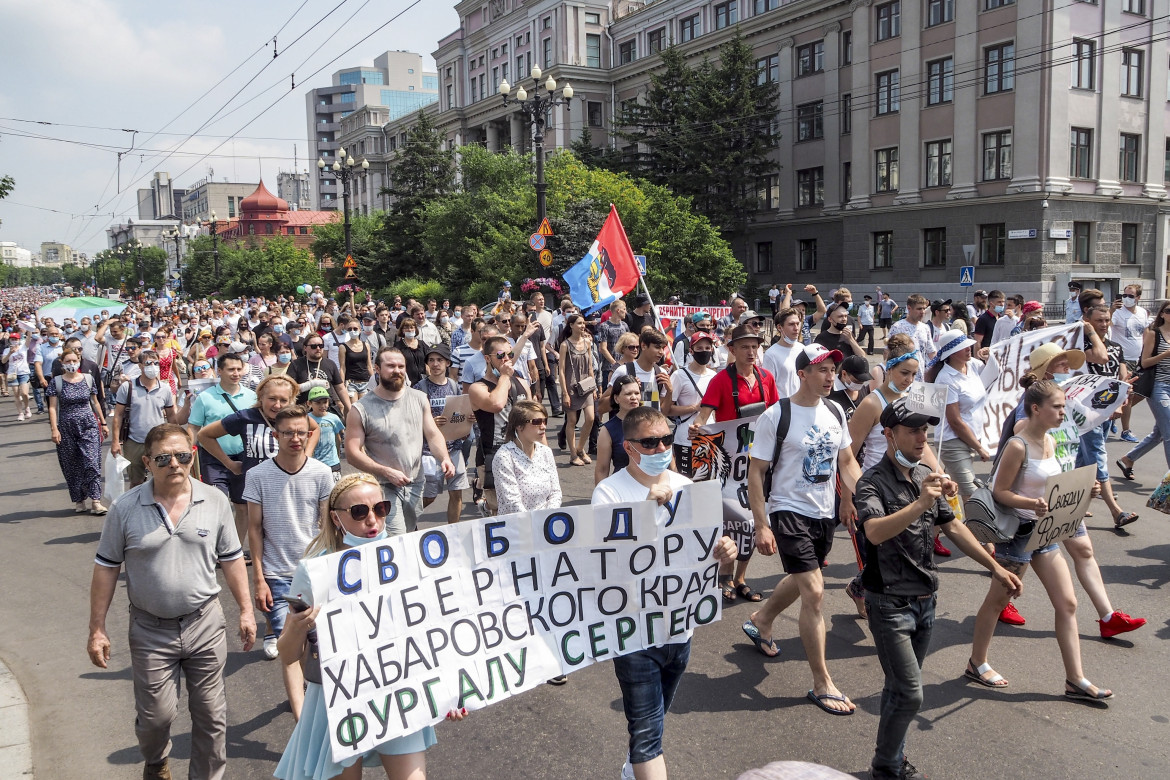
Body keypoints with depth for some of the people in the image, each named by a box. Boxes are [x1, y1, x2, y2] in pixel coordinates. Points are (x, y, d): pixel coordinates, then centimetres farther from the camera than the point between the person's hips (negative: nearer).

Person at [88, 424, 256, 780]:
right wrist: (97, 629, -1)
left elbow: (231, 560, 4)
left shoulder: (215, 502, -4)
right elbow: (106, 570, -1)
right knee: (156, 714, 10)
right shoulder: (125, 508, -8)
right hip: (150, 630, -1)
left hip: (205, 623, 1)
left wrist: (246, 610, 4)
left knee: (211, 714, 9)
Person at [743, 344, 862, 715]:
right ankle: (822, 684, 1)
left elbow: (847, 461, 13)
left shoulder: (835, 412, 4)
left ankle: (760, 622, 52)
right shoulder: (776, 416, -15)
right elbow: (755, 472, -12)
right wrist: (762, 525, -17)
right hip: (789, 513, -7)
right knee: (814, 592, -11)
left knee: (800, 581, 24)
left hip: (825, 515, 7)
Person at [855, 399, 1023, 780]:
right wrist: (921, 503, -45)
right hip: (890, 602, -7)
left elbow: (952, 526, 15)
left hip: (925, 599, 7)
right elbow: (875, 532, -36)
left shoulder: (926, 475, 6)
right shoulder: (873, 482, -17)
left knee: (900, 688, 17)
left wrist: (995, 568, 14)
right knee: (909, 693, -7)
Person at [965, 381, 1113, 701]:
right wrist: (1033, 504, -34)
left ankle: (1075, 680, 16)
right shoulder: (1017, 446, -21)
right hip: (1018, 531, -8)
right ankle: (977, 664, 24)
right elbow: (999, 492, -20)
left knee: (1067, 604, 7)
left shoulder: (1050, 441, 5)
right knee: (998, 600, 7)